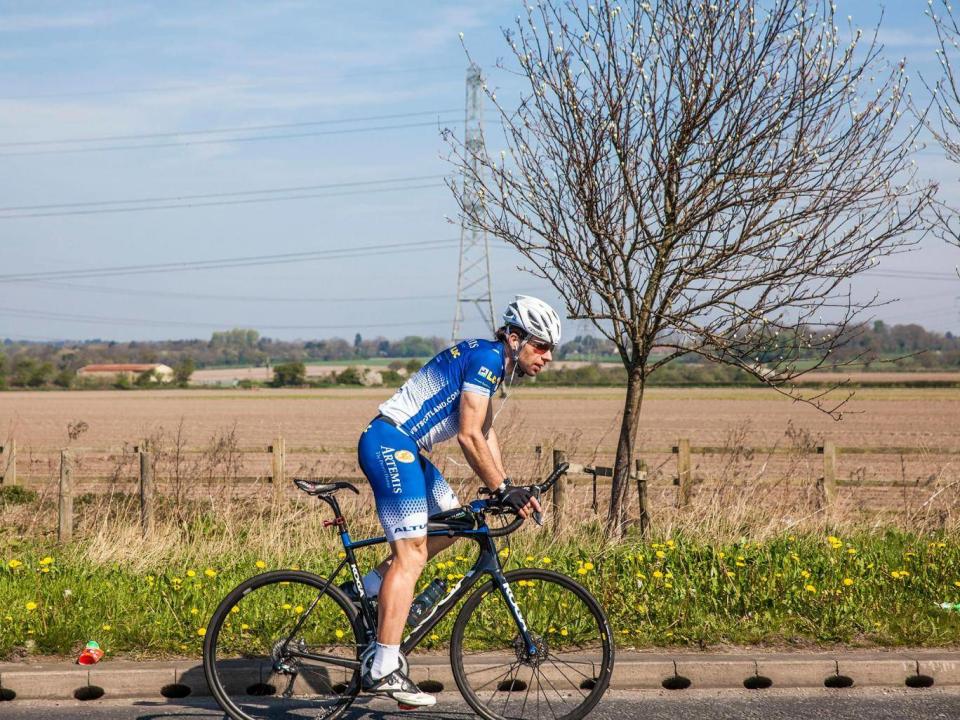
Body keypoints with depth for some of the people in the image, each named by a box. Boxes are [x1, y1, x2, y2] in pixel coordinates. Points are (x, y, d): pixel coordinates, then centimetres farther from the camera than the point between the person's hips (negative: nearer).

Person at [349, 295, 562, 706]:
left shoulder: (490, 361, 17)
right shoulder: (486, 357, -14)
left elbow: (485, 433, 19)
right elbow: (469, 436, -20)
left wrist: (506, 487, 10)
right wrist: (502, 489, -14)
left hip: (403, 449, 10)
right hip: (391, 444, -10)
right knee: (411, 554, -13)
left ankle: (363, 591, 18)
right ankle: (383, 671, -16)